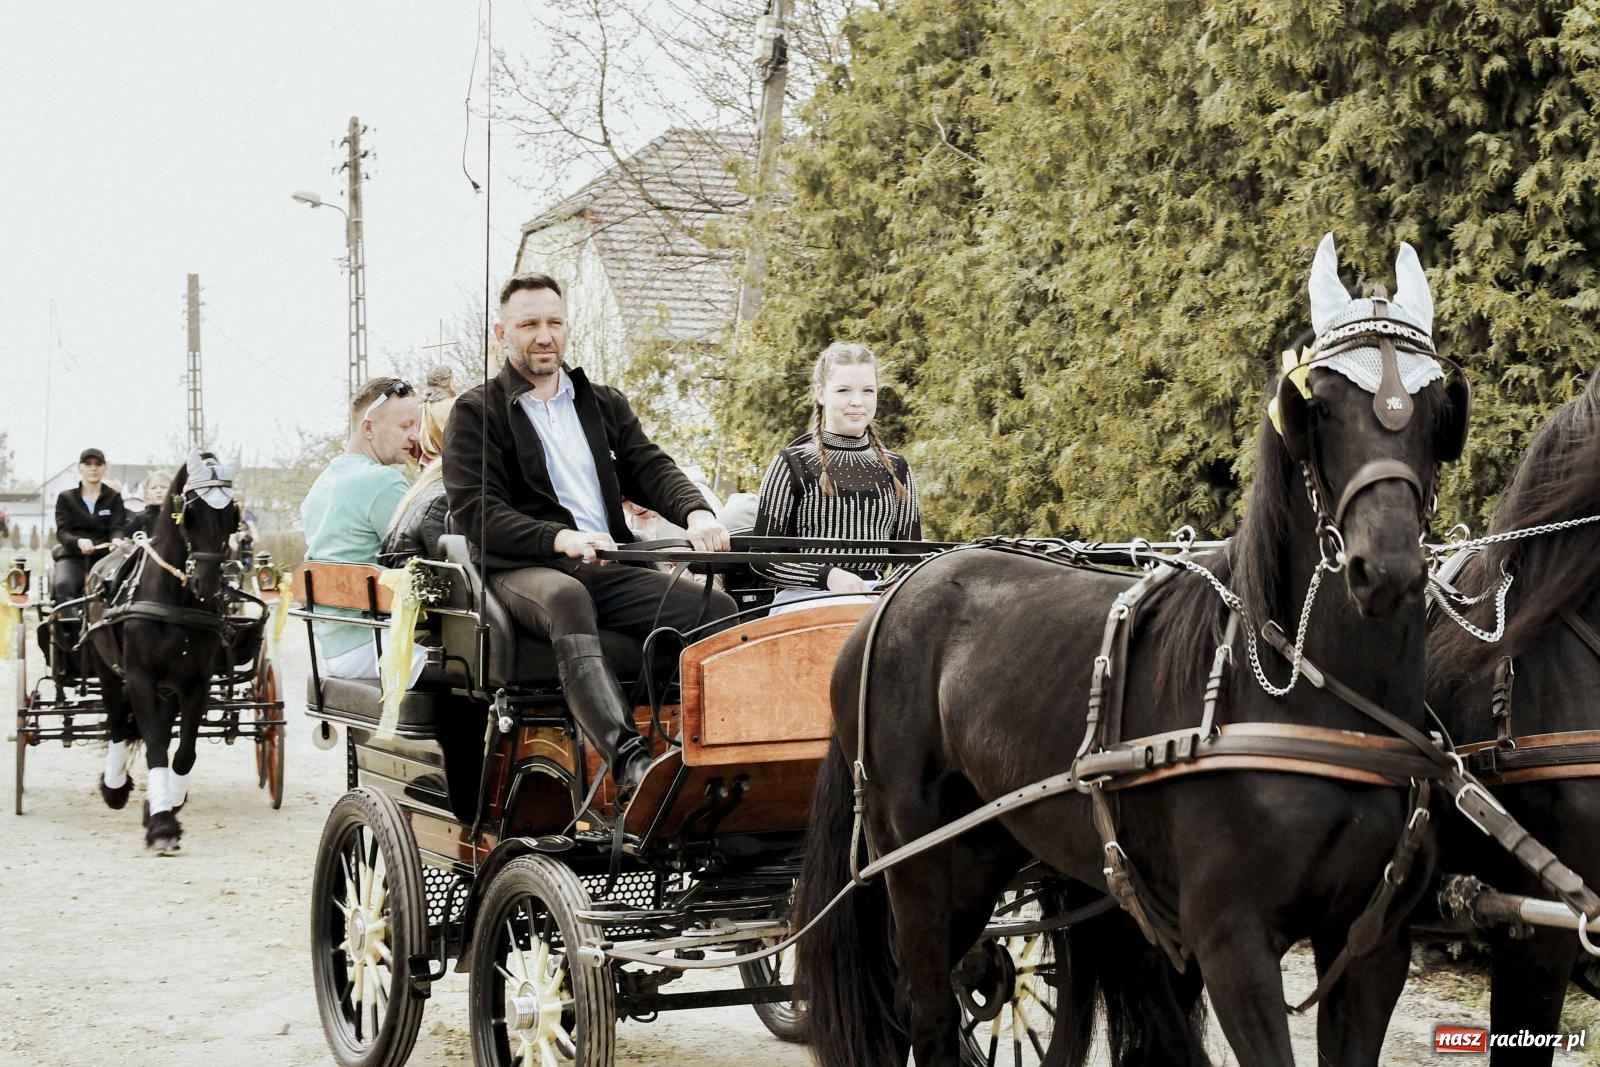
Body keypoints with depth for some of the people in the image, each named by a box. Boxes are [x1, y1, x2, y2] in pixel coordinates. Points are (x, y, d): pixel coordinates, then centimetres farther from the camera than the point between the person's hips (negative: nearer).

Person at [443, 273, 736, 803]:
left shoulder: (605, 404, 25)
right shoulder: (476, 412, 9)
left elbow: (652, 469, 10)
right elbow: (476, 511, -4)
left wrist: (696, 514, -14)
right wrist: (559, 538, -21)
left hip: (609, 567, 5)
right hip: (523, 570, -5)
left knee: (718, 609, -21)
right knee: (566, 597, -41)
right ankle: (629, 763, -58)